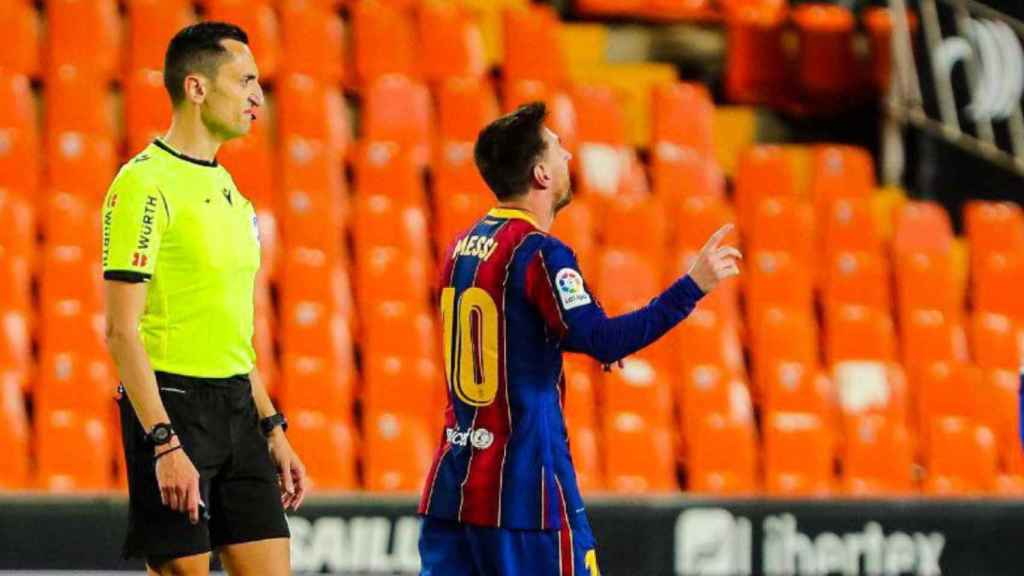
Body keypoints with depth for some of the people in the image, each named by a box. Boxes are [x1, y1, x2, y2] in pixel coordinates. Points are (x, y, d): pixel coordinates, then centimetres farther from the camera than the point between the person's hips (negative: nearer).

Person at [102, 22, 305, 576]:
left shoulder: (225, 188, 16)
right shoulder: (145, 185, -11)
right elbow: (122, 329, -16)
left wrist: (273, 430, 18)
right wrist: (165, 443, -22)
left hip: (237, 406, 8)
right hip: (172, 405, -8)